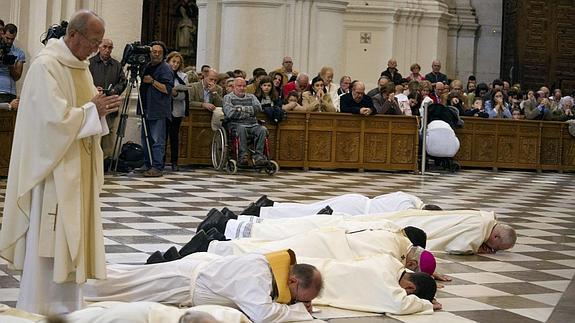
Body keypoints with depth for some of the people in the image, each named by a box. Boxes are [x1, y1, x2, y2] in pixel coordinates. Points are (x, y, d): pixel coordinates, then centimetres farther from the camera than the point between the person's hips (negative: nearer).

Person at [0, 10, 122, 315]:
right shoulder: (45, 66, -16)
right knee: (48, 239, -4)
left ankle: (64, 306, 21)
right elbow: (56, 118, -24)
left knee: (69, 237, 13)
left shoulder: (80, 66, 11)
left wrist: (100, 108, 0)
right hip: (53, 166, -9)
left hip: (78, 167, 9)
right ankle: (37, 308, 6)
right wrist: (93, 110, -15)